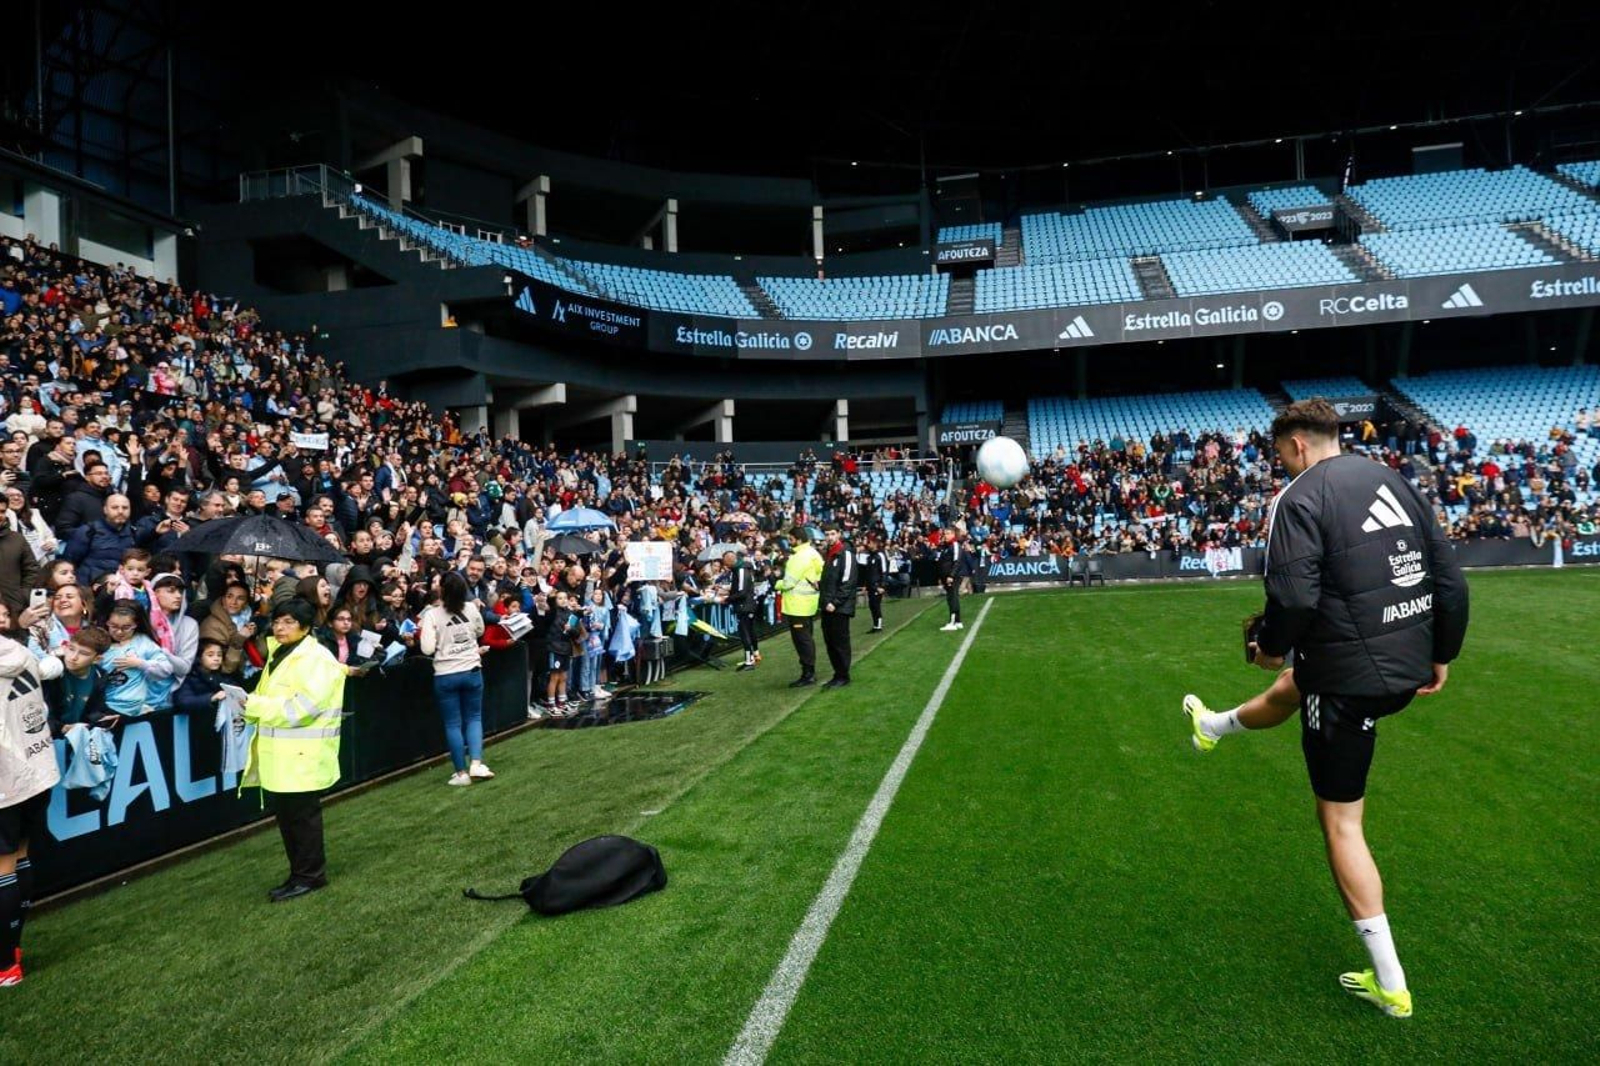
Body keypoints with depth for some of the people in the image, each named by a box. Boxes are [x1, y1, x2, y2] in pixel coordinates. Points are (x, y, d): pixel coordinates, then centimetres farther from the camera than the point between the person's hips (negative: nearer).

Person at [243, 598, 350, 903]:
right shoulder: (278, 654, 16)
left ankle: (310, 875, 12)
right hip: (279, 755, 9)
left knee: (303, 817, 1)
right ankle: (300, 873, 26)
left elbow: (300, 708, -22)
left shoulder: (316, 659, -14)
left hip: (303, 756, -9)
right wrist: (251, 707, -1)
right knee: (286, 817, 15)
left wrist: (253, 705, -17)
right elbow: (271, 699, 22)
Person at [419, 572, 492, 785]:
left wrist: (422, 632, 1)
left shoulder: (432, 614, -12)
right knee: (474, 718, 14)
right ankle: (476, 764, 0)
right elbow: (480, 632, 17)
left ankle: (461, 773, 10)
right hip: (472, 672, 2)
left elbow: (427, 649, -16)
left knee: (453, 724, 7)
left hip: (446, 676, -2)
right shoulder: (471, 608, -1)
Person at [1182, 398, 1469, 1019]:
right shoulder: (1393, 481, 6)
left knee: (1340, 820, 6)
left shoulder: (1299, 497, -15)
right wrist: (1442, 654, 19)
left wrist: (1269, 646, -4)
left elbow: (1294, 598, -24)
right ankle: (1214, 727, 65)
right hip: (1408, 665, 8)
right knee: (1297, 686, 36)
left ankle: (1391, 985, 14)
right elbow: (1449, 577, 8)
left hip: (1351, 674, -8)